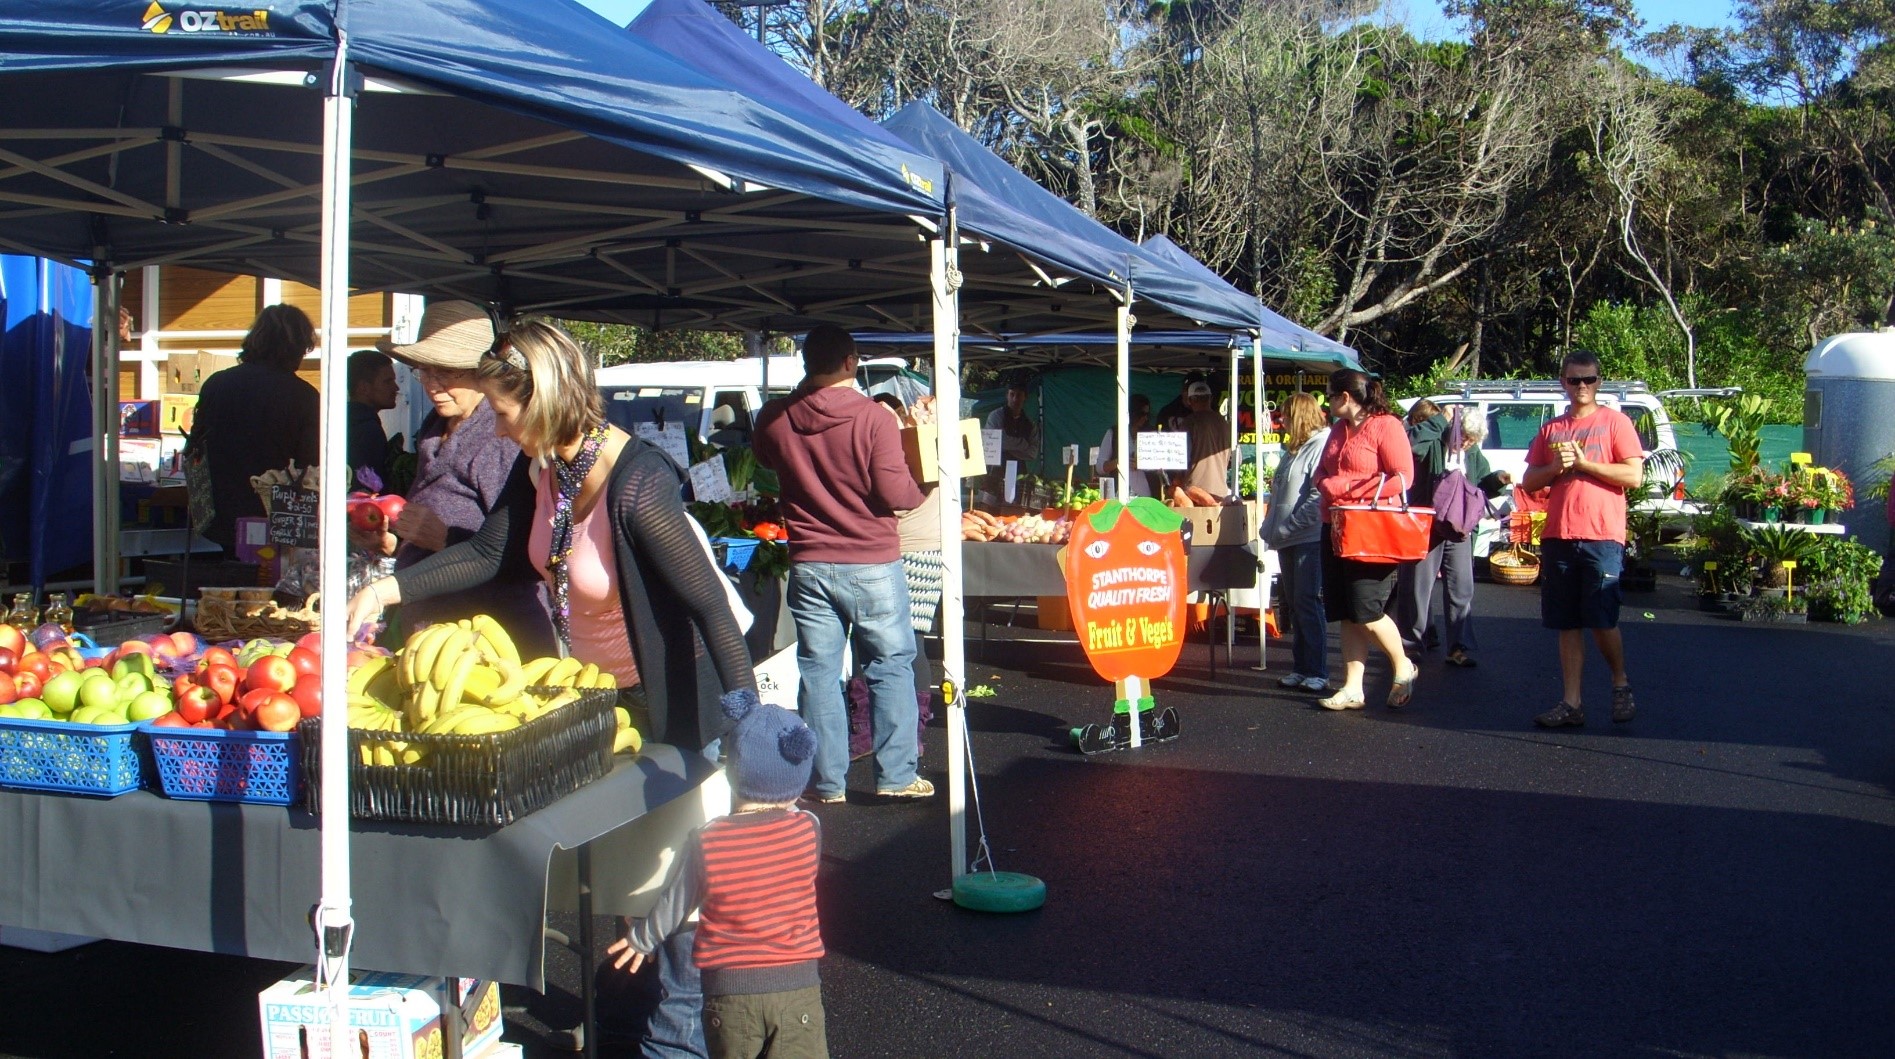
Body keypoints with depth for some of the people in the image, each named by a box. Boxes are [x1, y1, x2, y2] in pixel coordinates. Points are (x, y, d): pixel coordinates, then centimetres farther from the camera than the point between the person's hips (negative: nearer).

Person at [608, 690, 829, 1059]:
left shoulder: (705, 842, -11)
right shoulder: (809, 829, -8)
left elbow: (673, 906, 3)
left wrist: (641, 939, 22)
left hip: (729, 989, 0)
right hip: (798, 986, 0)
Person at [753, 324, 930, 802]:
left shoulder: (775, 419, -2)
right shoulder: (875, 418, -14)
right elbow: (894, 494, -16)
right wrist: (924, 489, 4)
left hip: (808, 565, 3)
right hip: (872, 565, -3)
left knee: (818, 671, 10)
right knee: (891, 667, 9)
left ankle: (827, 781, 16)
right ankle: (896, 775, 13)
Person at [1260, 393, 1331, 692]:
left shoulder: (1323, 446, -12)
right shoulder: (1295, 450, 19)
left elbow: (1320, 497, -20)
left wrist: (1287, 527, -18)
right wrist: (1272, 528, 13)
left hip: (1310, 539, -9)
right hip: (1289, 541, 9)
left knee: (1308, 604, -7)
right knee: (1293, 605, 11)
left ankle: (1318, 672, -1)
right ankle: (1301, 668, 19)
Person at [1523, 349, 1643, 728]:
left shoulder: (1614, 421, 3)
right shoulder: (1551, 429, 15)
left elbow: (1634, 475, -6)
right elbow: (1528, 482, 15)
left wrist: (1583, 463, -10)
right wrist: (1555, 468, -4)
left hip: (1602, 537, -4)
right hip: (1558, 537, 4)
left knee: (1602, 620, -5)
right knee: (1567, 624, 5)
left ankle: (1621, 685, 19)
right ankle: (1571, 703, 9)